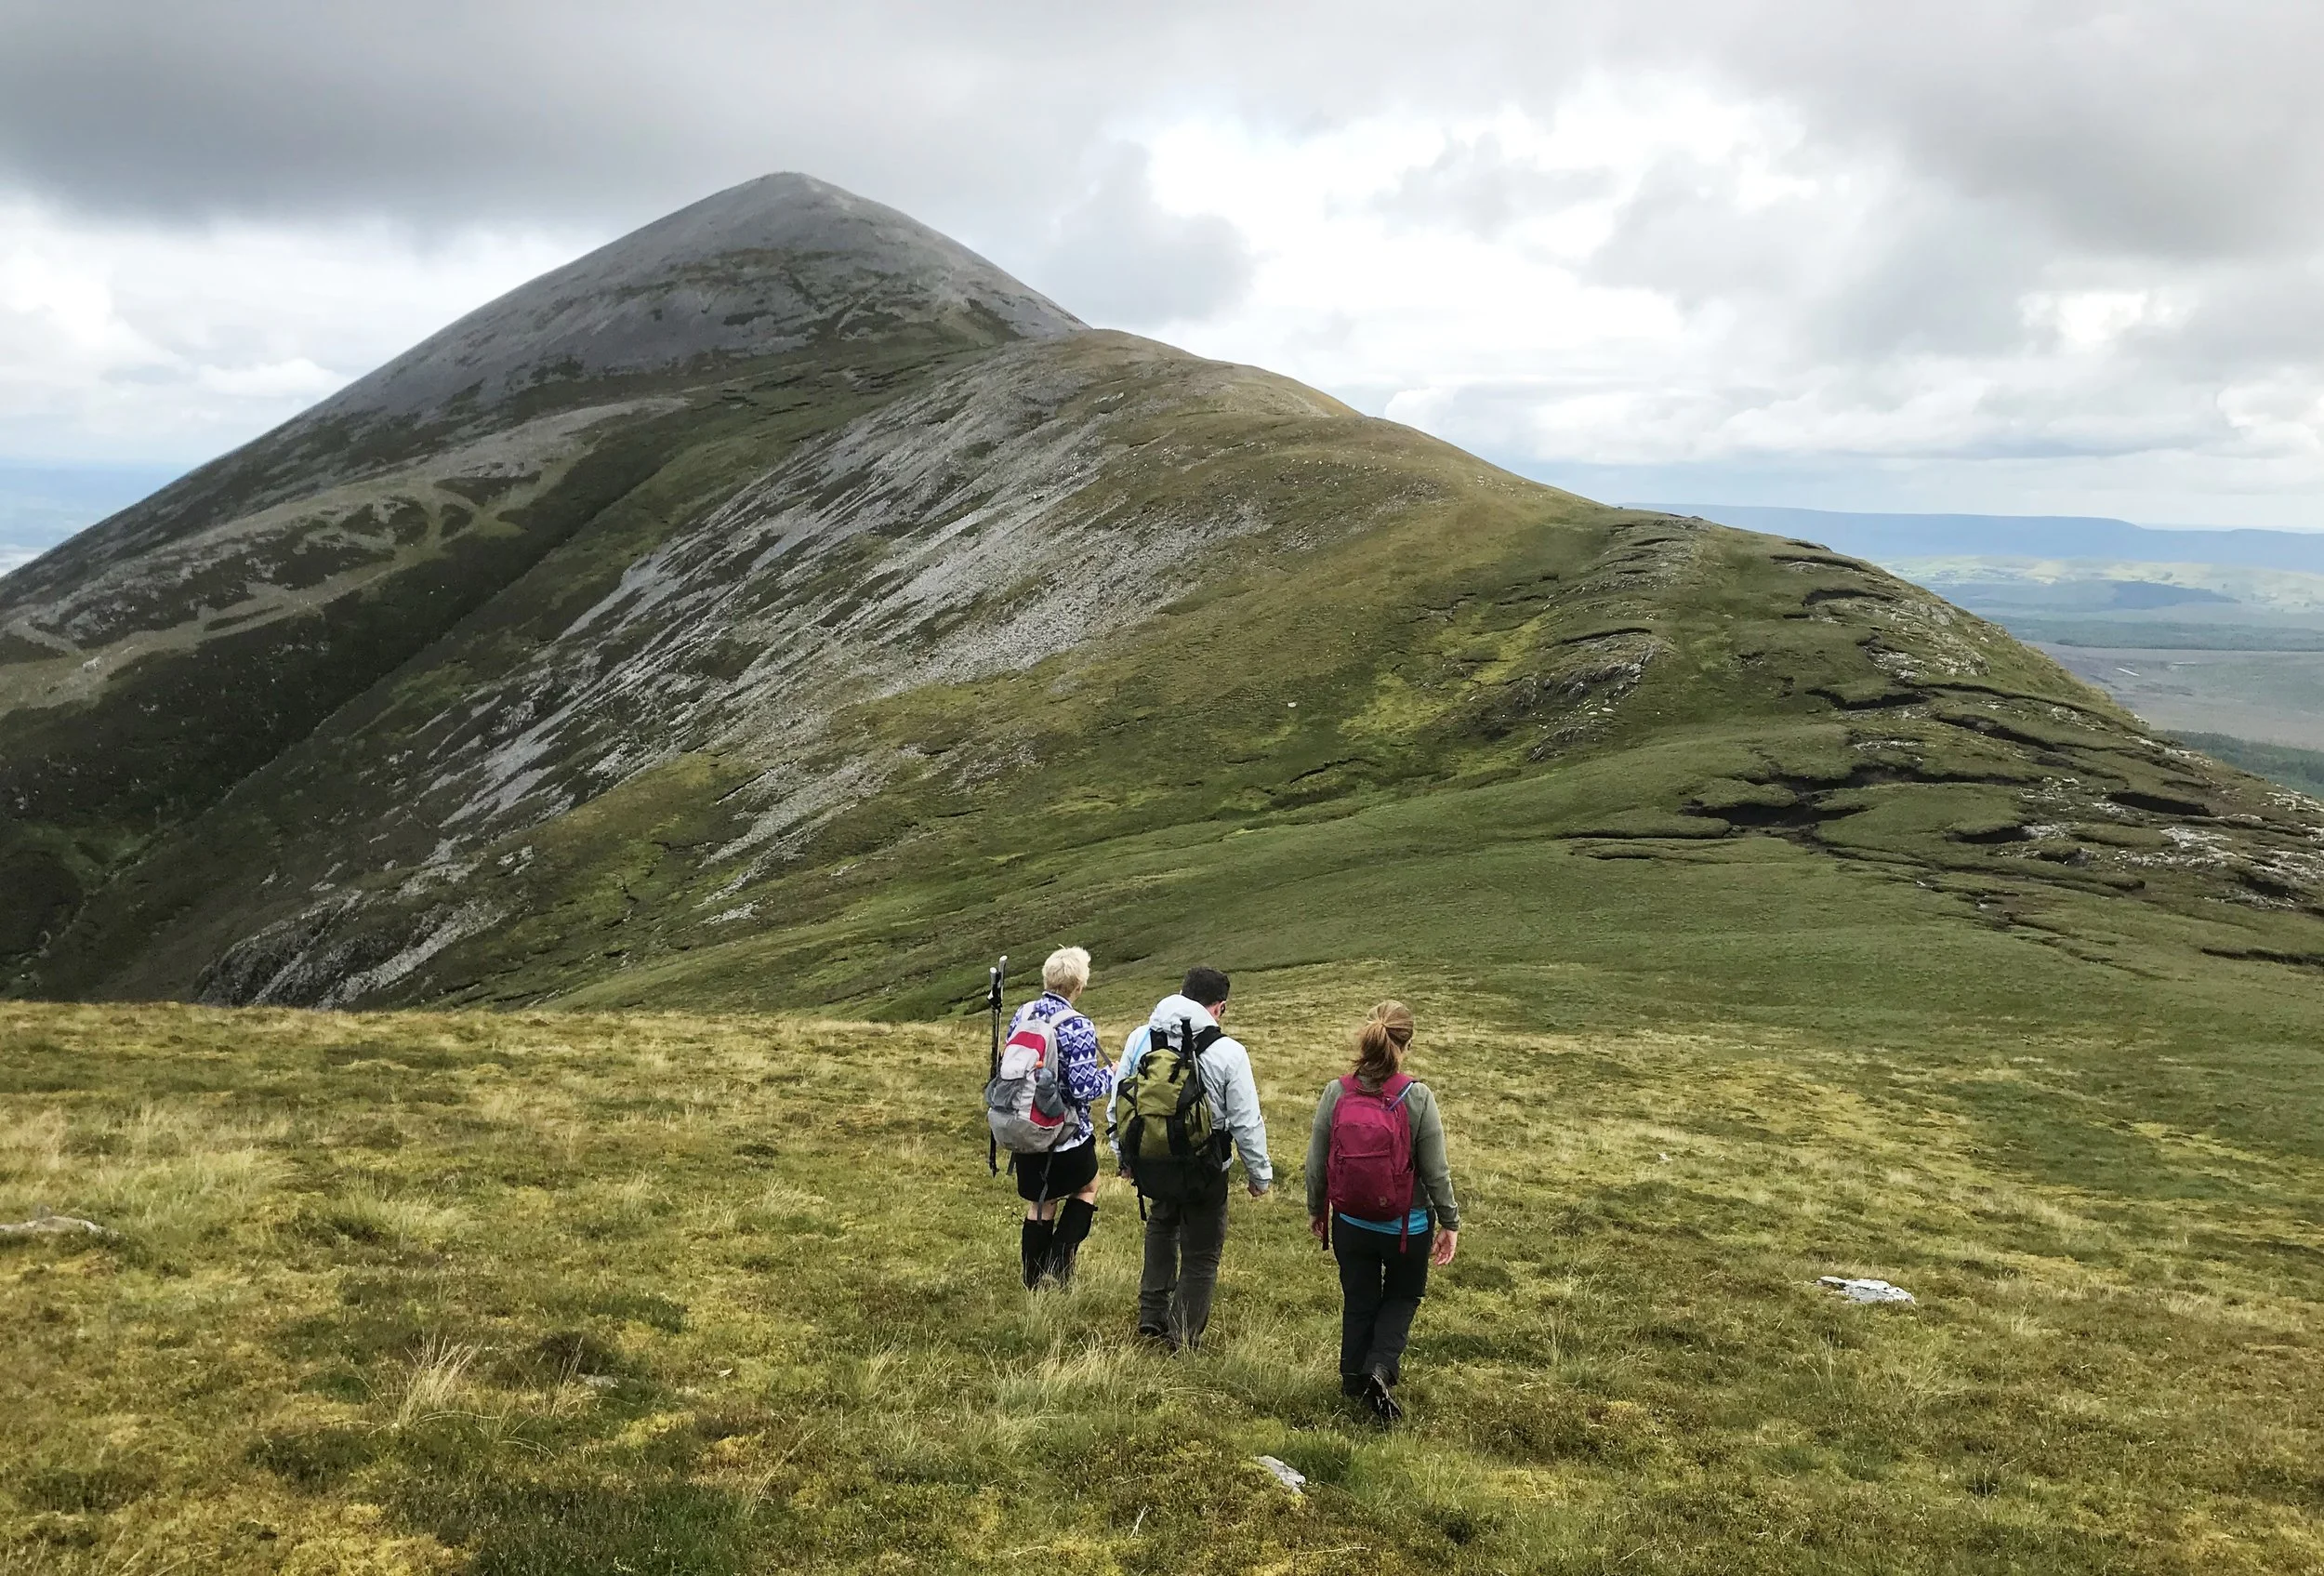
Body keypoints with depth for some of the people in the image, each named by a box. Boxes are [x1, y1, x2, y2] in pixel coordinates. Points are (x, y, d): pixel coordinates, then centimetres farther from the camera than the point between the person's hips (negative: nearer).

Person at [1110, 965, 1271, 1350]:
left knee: (1161, 1225, 31)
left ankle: (1151, 1316, 31)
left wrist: (1125, 1155, 21)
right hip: (1204, 1170, -4)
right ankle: (1184, 1337, 19)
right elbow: (1246, 1123, -10)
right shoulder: (1228, 1053, -14)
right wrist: (1259, 1174, 4)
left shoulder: (1140, 1039, -2)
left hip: (1149, 1164, 4)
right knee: (1201, 1253, 13)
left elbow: (1116, 1104, 6)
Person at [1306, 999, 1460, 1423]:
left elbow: (1316, 1163, -3)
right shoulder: (1417, 1099, -19)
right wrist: (1450, 1222, 2)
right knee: (1403, 1296, 21)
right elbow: (1436, 1171, -12)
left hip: (1350, 1224, 2)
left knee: (1358, 1303, 20)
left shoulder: (1335, 1094, -12)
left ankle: (1354, 1380, 31)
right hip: (1407, 1227, -2)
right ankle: (1381, 1368, 3)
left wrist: (1316, 1209, 14)